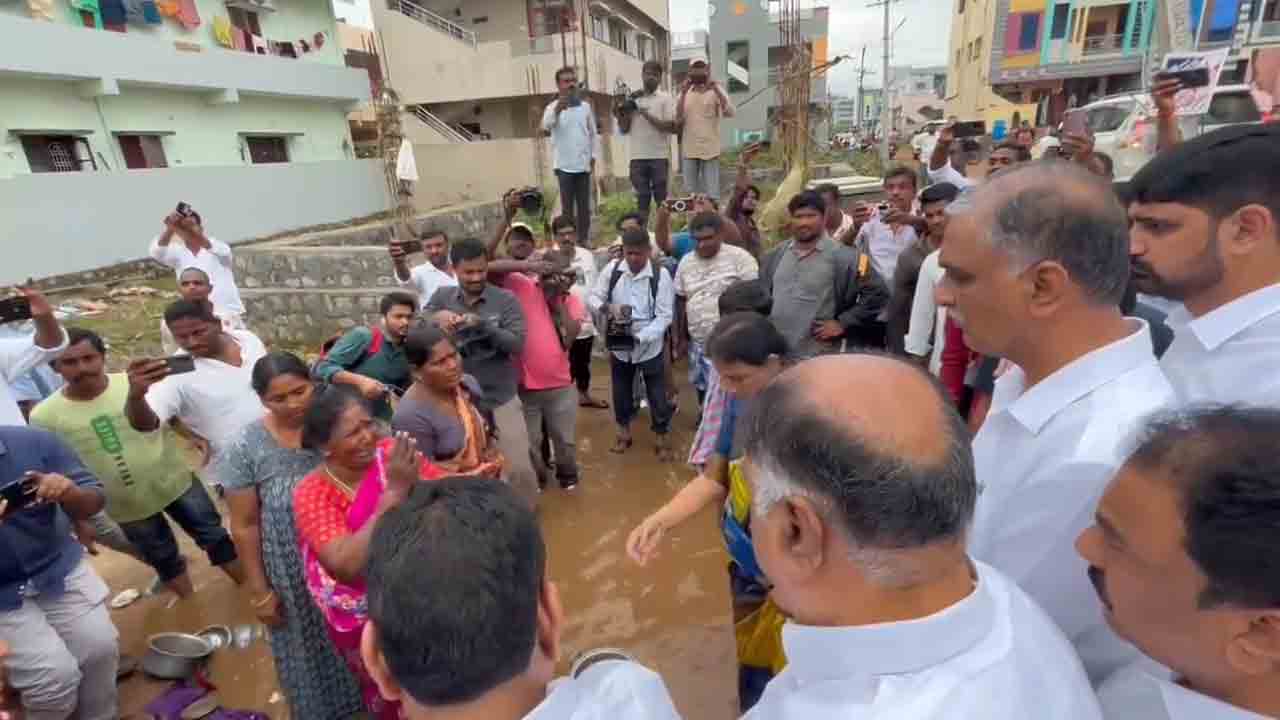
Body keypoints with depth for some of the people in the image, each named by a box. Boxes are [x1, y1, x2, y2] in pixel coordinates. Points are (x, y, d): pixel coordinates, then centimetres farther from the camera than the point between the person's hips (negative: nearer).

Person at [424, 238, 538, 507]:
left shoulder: (506, 300, -8)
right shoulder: (442, 297, 0)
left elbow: (517, 344, -17)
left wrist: (481, 324, -31)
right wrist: (436, 317, -22)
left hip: (501, 397, -2)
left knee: (519, 467, 1)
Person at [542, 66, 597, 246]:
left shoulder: (586, 106, 8)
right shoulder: (553, 107, -1)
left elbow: (592, 133, 13)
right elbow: (546, 126, -21)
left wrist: (593, 155, 5)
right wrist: (557, 110, -38)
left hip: (583, 164, 3)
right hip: (564, 165, -3)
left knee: (584, 206, 7)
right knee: (567, 206, 1)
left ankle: (584, 240, 16)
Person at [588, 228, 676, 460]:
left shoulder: (660, 274, -14)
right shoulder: (612, 269, -7)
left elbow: (665, 316, -15)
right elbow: (592, 297, -1)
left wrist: (640, 336, -28)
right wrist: (606, 307, -24)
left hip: (649, 346, -3)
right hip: (619, 345, 3)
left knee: (657, 396, 7)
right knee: (621, 391, 19)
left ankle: (663, 439, 26)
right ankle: (624, 432, 41)